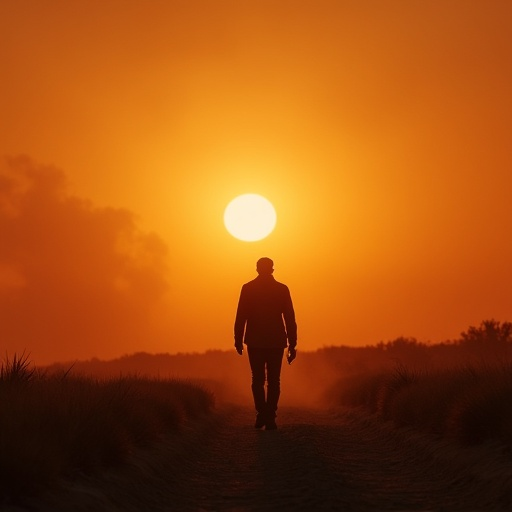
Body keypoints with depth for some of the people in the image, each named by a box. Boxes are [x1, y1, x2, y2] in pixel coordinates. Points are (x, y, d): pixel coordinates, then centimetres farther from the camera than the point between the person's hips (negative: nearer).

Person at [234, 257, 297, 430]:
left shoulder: (248, 288, -1)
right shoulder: (282, 289, 1)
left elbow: (241, 317, -4)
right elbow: (290, 319, 0)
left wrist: (238, 340, 2)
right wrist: (292, 345, 3)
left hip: (255, 342, 0)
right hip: (276, 342, 0)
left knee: (258, 380, 10)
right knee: (273, 381, 6)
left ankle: (262, 413, -5)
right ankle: (270, 418, 0)